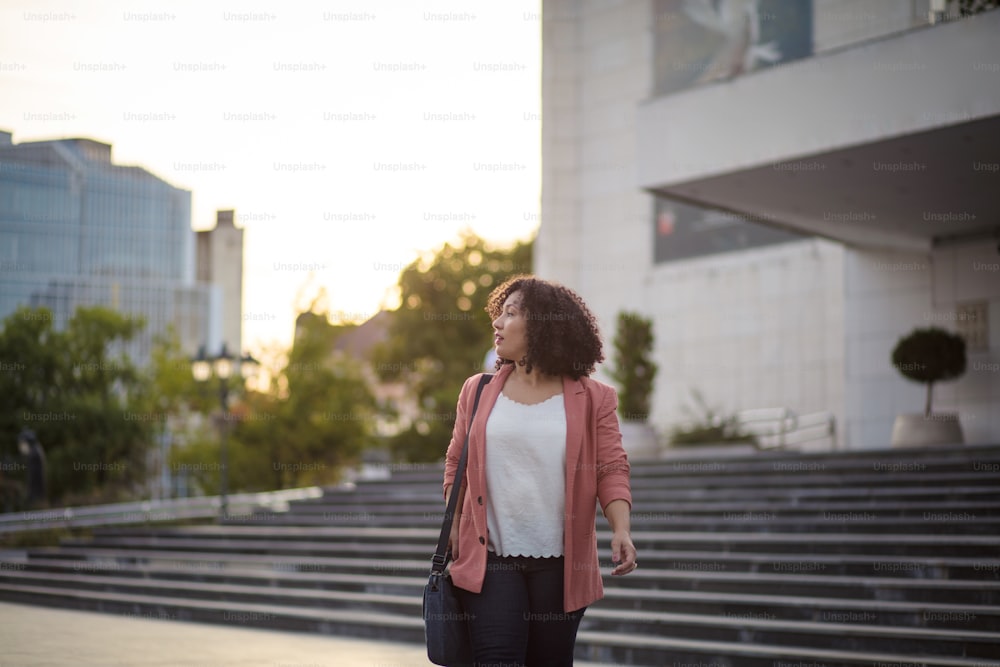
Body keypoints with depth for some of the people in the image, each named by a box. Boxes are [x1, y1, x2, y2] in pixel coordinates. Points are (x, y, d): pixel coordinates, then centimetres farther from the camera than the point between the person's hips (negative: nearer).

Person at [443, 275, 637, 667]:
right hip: (490, 558, 1)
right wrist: (453, 525, 3)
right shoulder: (478, 391, 8)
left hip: (560, 562, 0)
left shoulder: (591, 399, 3)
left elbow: (612, 469, -3)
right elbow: (456, 464, 14)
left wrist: (621, 530, -17)